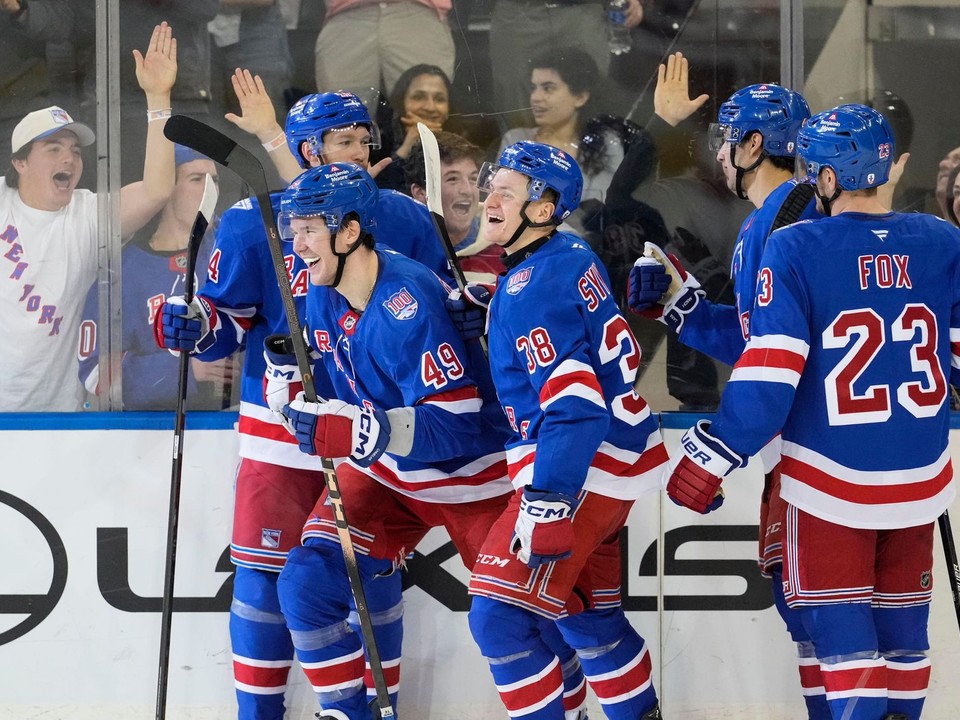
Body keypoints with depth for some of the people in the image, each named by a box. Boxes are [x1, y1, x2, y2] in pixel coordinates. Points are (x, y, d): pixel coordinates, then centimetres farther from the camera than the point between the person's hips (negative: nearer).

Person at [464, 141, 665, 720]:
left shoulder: (533, 286, -21)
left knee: (501, 618, -13)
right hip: (611, 460, 11)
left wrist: (545, 503, -31)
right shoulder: (572, 257, 9)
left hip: (582, 470, -11)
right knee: (586, 614, 23)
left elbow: (573, 403, -28)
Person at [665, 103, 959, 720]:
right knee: (902, 621, 16)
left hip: (831, 480, -4)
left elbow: (770, 372, -16)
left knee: (838, 624, 5)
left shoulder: (795, 248, -13)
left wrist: (711, 459, -9)